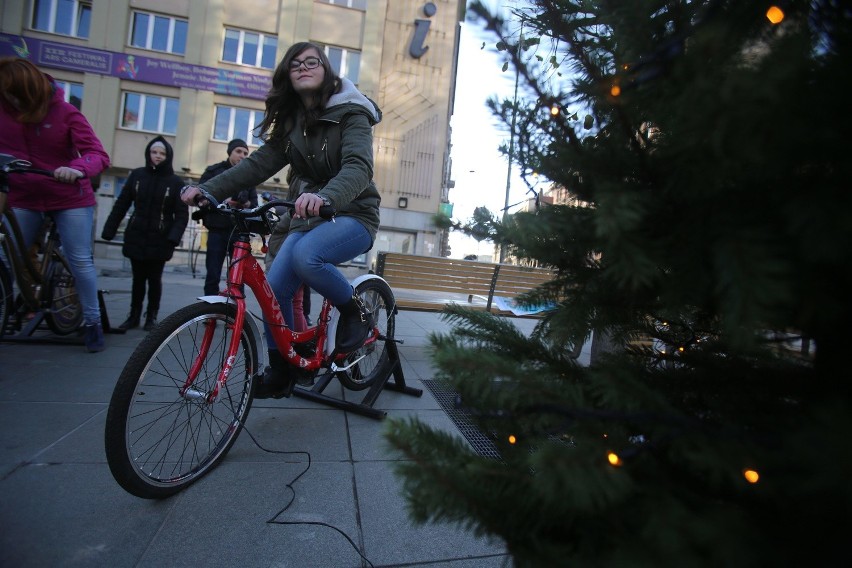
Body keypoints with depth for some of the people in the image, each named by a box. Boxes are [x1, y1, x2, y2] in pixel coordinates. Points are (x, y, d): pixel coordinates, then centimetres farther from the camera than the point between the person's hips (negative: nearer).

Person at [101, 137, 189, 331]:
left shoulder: (176, 182, -3)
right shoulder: (137, 175, 5)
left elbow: (182, 214, -8)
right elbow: (121, 205, 7)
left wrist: (174, 237, -22)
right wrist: (109, 231, 1)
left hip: (159, 240, -2)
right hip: (136, 237, 2)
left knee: (154, 279, 4)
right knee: (138, 278, 9)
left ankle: (152, 316, 16)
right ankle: (134, 315, 20)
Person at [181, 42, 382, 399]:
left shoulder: (350, 113, -7)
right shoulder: (291, 122, 12)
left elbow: (358, 167, -25)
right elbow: (259, 164, 5)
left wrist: (325, 196, -46)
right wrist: (206, 189, -10)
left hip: (352, 215, -6)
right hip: (309, 216, 6)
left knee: (306, 256, -35)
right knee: (274, 286, -10)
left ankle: (356, 312, -9)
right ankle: (281, 370, 9)